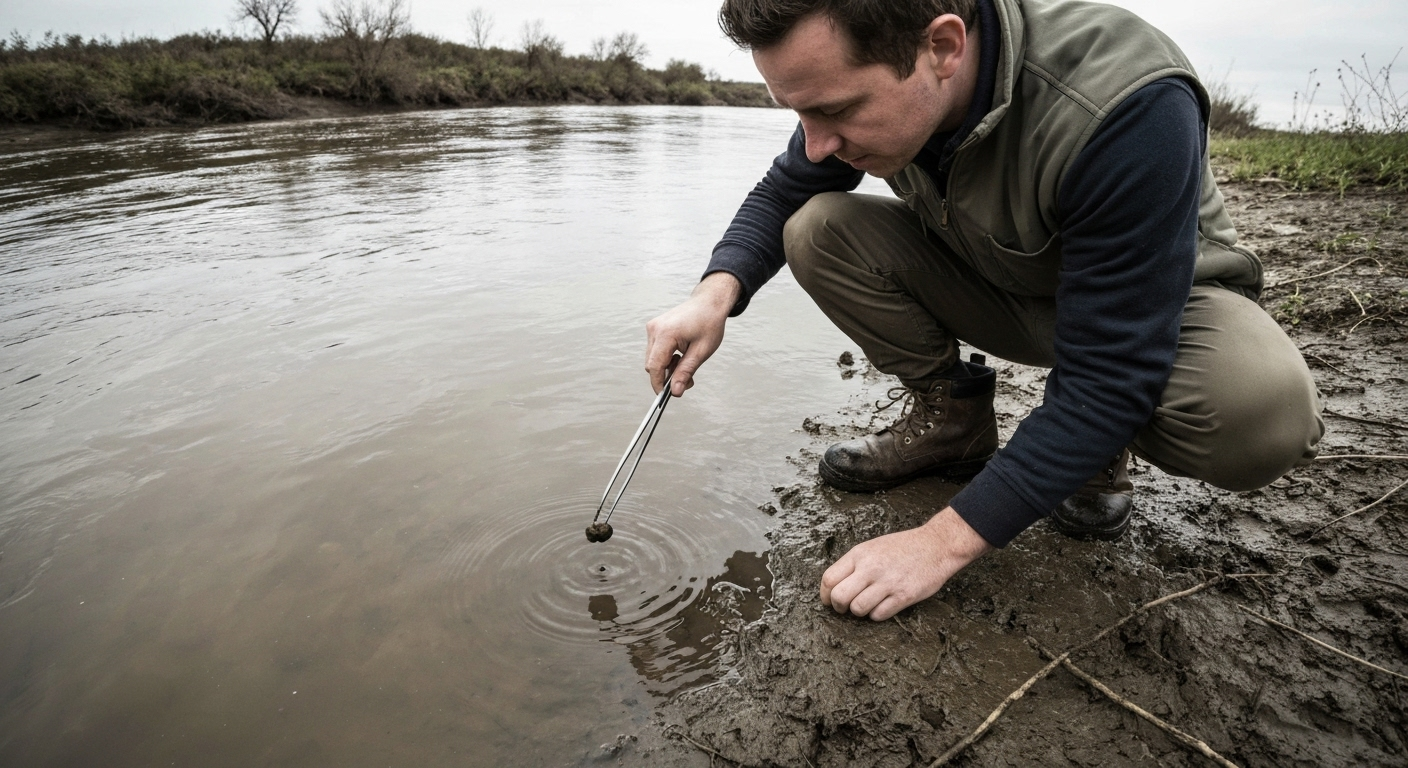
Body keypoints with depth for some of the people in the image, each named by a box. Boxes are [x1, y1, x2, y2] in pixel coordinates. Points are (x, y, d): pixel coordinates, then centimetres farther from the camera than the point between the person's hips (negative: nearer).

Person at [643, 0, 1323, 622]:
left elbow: (1110, 377, -35)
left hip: (1156, 304, -4)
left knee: (1263, 410, -37)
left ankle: (1095, 446, -3)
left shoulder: (1131, 109, -37)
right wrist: (719, 289, -23)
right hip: (994, 286, 5)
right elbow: (782, 192, -2)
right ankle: (949, 418, -1)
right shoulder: (860, 73, -19)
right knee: (817, 229, -17)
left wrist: (944, 541, -35)